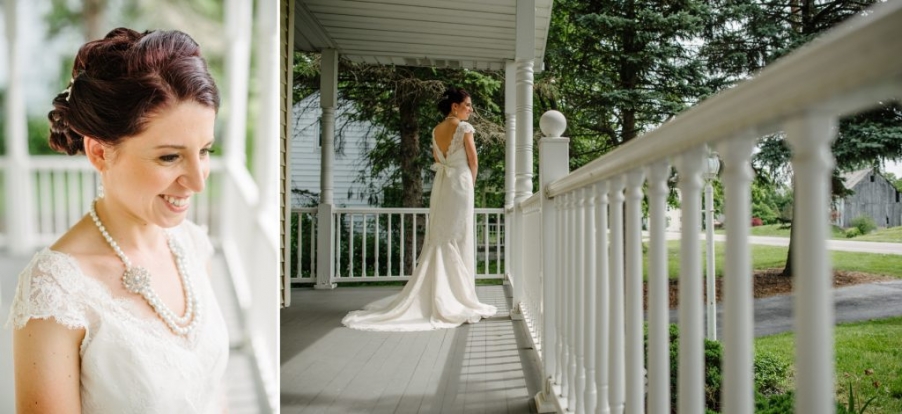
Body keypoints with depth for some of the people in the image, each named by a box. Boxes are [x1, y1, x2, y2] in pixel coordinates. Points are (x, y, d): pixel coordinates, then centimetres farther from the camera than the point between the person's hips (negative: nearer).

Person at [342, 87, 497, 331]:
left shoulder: (436, 130, 11)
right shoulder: (464, 127, -9)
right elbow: (473, 162, -6)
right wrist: (470, 184, 9)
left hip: (440, 184, 7)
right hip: (460, 183, -6)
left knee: (438, 240, 10)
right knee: (457, 241, -3)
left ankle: (433, 298, 13)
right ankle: (457, 300, 2)